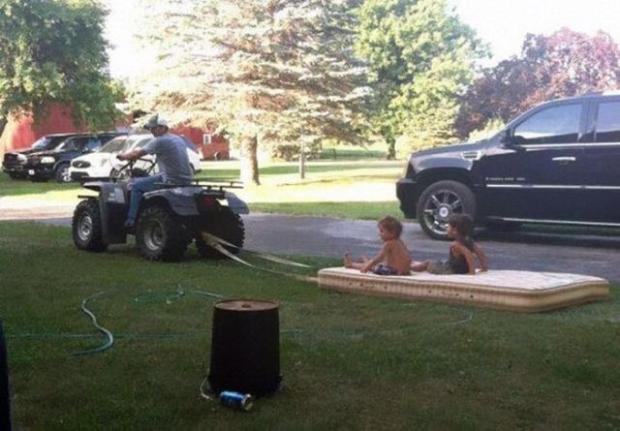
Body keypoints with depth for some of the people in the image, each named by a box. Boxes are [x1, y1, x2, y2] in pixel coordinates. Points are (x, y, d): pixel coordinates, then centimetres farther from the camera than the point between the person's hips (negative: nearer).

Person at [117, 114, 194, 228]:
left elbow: (137, 154, -5)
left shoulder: (160, 141, -11)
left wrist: (123, 156, 13)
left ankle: (131, 220, 5)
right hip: (186, 180, 9)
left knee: (137, 186, 4)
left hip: (171, 180, -9)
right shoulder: (179, 139, 16)